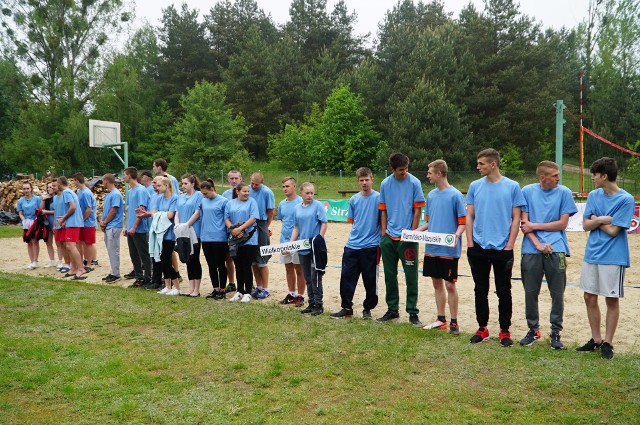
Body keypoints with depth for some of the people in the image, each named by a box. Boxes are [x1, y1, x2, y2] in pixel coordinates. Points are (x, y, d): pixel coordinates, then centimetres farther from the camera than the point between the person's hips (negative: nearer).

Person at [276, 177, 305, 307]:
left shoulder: (300, 202, -11)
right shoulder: (282, 204, 10)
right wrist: (285, 233, 13)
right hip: (284, 241, 7)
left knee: (299, 269, 2)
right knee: (288, 269, 14)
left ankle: (300, 296, 10)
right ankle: (291, 294, 26)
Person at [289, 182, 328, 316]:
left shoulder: (318, 205, -7)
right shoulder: (297, 208, 9)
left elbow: (324, 224, -8)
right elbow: (296, 228, 11)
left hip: (316, 248, -5)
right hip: (302, 248, 5)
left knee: (315, 277, -2)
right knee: (308, 278, 12)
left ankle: (318, 305, 7)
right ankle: (311, 304, 21)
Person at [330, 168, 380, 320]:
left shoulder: (378, 198, -6)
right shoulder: (354, 199, 8)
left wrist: (382, 240, -8)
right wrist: (359, 231, 6)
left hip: (371, 246, -4)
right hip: (352, 245, 4)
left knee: (370, 280, 6)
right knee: (346, 277, 3)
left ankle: (368, 309, 21)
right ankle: (347, 308, 14)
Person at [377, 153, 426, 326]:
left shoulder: (414, 183, -5)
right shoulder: (385, 184, 4)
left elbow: (417, 210, -5)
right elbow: (383, 210, 9)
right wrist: (383, 233, 4)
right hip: (389, 238, 4)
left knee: (411, 277, 1)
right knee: (390, 276, 11)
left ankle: (412, 312, 11)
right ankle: (392, 310, 24)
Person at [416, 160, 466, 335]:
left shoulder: (455, 195, -9)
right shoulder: (431, 195, 10)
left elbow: (462, 222, -9)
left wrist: (456, 236, -26)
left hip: (449, 250, -6)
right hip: (432, 248, 6)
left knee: (450, 285, 0)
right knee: (437, 283, 12)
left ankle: (454, 322, 12)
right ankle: (441, 319, 24)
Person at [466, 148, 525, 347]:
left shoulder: (512, 187, -2)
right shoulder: (475, 186, 5)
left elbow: (516, 219, -2)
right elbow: (469, 216, 7)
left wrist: (509, 246, -8)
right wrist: (470, 243, -1)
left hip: (502, 249, -2)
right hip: (478, 248, 3)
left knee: (504, 292, 6)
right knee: (480, 291, 10)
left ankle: (505, 330, 19)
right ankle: (482, 328, 23)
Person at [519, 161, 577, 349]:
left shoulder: (564, 192, 3)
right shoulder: (527, 191, 4)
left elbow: (563, 223, 0)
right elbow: (524, 223, 0)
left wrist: (535, 225, -3)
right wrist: (538, 244, -10)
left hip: (556, 250, 0)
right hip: (531, 250, 1)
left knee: (557, 294, 4)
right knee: (530, 293, 8)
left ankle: (556, 332, 18)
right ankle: (533, 330, 24)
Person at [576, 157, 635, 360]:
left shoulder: (625, 199, -11)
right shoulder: (593, 195, 5)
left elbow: (613, 230, -14)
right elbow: (586, 225, 2)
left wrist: (596, 220, -2)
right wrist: (602, 219, -14)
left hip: (613, 257, -5)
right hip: (592, 255, 5)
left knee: (612, 300, 4)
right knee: (590, 297, 9)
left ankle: (607, 343, 16)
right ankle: (596, 339, 24)